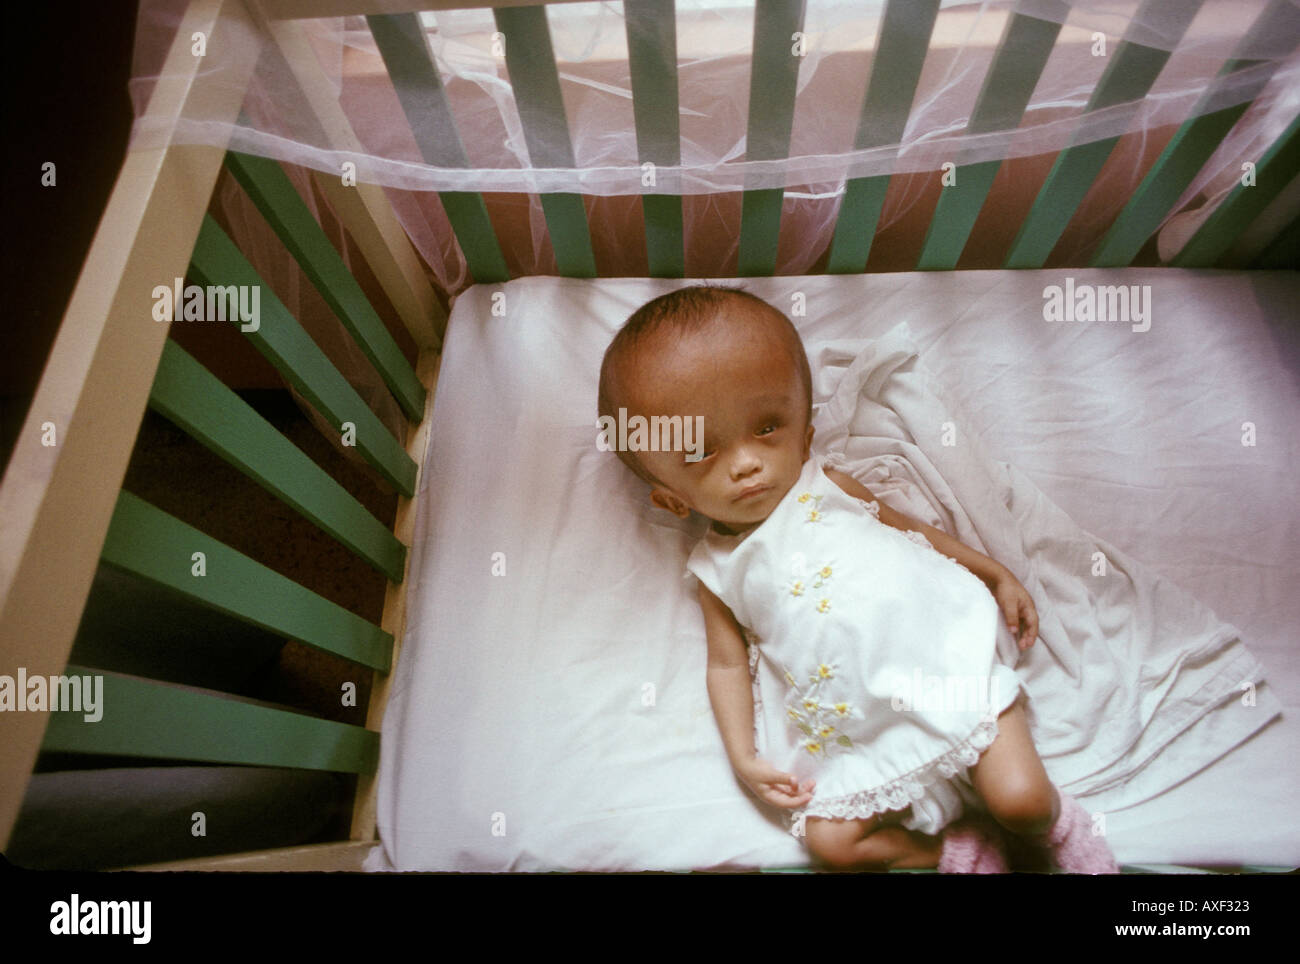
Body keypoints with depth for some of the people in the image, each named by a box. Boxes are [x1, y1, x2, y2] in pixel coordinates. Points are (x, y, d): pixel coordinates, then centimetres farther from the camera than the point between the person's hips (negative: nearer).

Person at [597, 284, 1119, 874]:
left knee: (1020, 798, -11)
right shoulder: (718, 571, 3)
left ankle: (1055, 823, 23)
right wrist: (742, 755, -3)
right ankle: (958, 846, 10)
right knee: (830, 841, -8)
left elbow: (908, 527, 15)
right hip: (869, 733, 2)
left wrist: (996, 574, 15)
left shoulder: (825, 486, 4)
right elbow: (728, 662, 6)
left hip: (950, 659, -1)